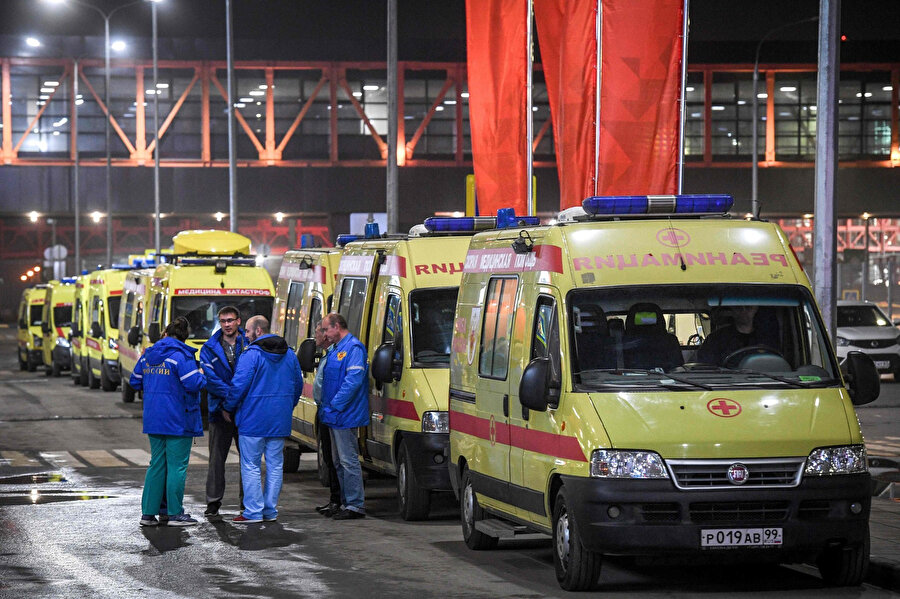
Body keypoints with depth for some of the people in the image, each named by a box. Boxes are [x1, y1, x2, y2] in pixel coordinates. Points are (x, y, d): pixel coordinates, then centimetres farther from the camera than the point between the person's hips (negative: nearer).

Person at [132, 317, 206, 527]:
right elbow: (193, 383, -21)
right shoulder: (181, 356, -14)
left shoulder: (148, 355, 9)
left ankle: (148, 512, 11)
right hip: (178, 421, -7)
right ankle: (175, 513, 2)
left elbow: (135, 381, 16)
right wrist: (201, 375, 0)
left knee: (157, 464, 12)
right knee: (177, 466, 0)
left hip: (153, 420, 7)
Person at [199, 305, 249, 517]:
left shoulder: (249, 345, 4)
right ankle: (213, 501, 9)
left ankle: (248, 500, 15)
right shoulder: (210, 349, 3)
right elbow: (210, 378, -6)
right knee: (217, 457, 3)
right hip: (220, 410, 0)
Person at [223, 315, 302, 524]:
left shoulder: (251, 355, -13)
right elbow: (298, 386, 17)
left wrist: (228, 408, -2)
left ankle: (253, 511, -2)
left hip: (253, 420, -6)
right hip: (280, 421, 6)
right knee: (275, 465, 10)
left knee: (251, 466, 0)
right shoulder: (289, 355, 10)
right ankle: (270, 510, 13)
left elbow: (239, 385, -16)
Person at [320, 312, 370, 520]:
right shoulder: (336, 349, 19)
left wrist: (335, 406, -21)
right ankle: (346, 503, 19)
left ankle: (355, 505, -8)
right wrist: (326, 409, 17)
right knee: (340, 463, 13)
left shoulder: (353, 348, -12)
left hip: (346, 417, -10)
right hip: (335, 417, 10)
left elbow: (353, 380, -21)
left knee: (348, 461, -10)